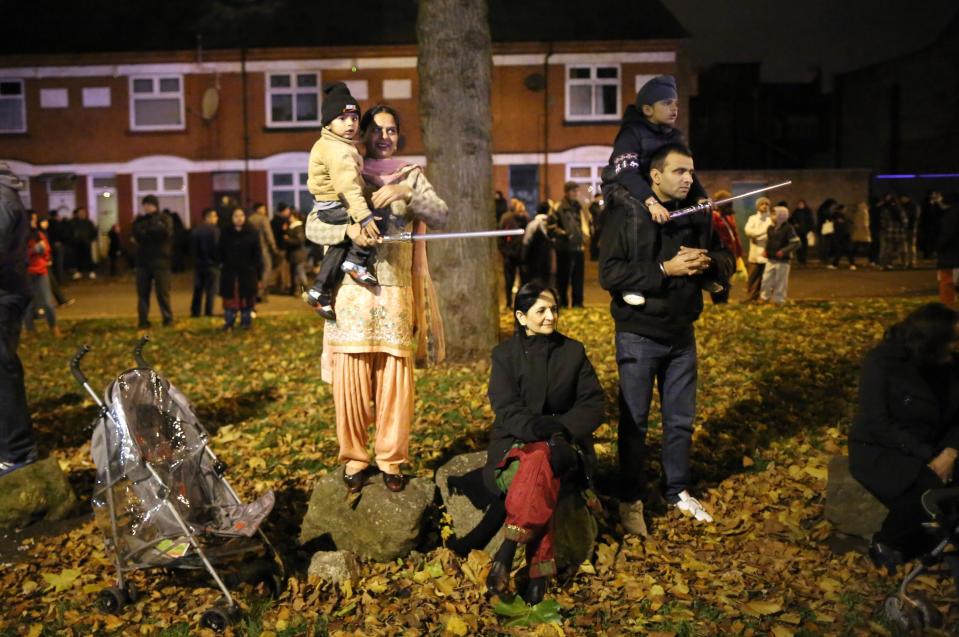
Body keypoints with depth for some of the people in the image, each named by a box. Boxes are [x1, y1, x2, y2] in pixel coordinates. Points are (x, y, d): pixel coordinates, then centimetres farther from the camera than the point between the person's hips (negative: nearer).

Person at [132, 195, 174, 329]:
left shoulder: (165, 219, 5)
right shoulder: (139, 221, 13)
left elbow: (165, 232, -15)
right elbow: (137, 235, -5)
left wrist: (145, 233, -9)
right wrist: (153, 233, -16)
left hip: (160, 261, -3)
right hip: (143, 261, 3)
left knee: (163, 292, -2)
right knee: (143, 293, 3)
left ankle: (168, 319, 8)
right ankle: (143, 321, 8)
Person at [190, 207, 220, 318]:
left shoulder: (195, 231, 8)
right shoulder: (214, 230, -12)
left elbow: (192, 248, 10)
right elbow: (217, 248, -15)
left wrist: (195, 259, 17)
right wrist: (218, 260, -4)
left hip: (198, 263, 6)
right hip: (211, 264, -6)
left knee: (198, 289, 12)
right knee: (211, 290, -1)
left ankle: (195, 311, 13)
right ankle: (208, 312, -2)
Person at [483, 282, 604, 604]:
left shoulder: (574, 351, 10)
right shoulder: (505, 354, 5)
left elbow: (593, 404, 4)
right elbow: (507, 409, -7)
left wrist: (561, 428, -15)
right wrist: (538, 428, -27)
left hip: (562, 443, 1)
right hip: (516, 442, 0)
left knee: (539, 461, -35)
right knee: (539, 469, -35)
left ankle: (507, 551, -36)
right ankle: (540, 570, -36)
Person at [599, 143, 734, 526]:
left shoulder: (696, 215, 5)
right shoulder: (626, 213, -12)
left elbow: (726, 262, 11)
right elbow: (608, 274, -20)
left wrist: (707, 262, -12)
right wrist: (665, 269, -25)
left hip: (681, 334, 5)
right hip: (638, 335, -5)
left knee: (681, 420, 15)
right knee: (634, 421, 6)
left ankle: (678, 491, 32)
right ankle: (631, 499, 21)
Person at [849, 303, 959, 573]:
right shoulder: (881, 363, -17)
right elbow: (878, 425, -21)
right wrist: (927, 455, -24)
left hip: (931, 450, 6)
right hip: (880, 452, -5)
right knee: (930, 487, -31)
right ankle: (886, 543, -6)